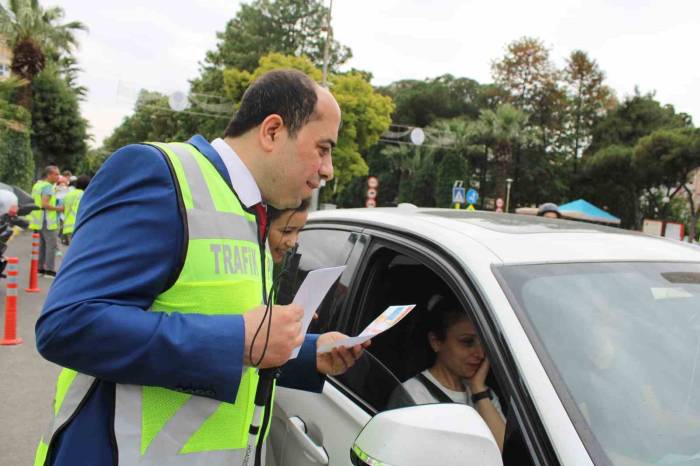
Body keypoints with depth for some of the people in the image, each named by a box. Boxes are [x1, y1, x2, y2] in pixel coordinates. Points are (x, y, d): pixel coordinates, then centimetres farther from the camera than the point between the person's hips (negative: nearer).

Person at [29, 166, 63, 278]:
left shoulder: (37, 185, 16)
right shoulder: (48, 186, -15)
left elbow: (34, 202, 23)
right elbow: (44, 204, -25)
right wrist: (57, 208, -14)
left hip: (38, 221, 10)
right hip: (47, 221, -10)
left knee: (41, 245, 16)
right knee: (52, 245, -7)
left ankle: (40, 268, 21)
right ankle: (49, 270, -8)